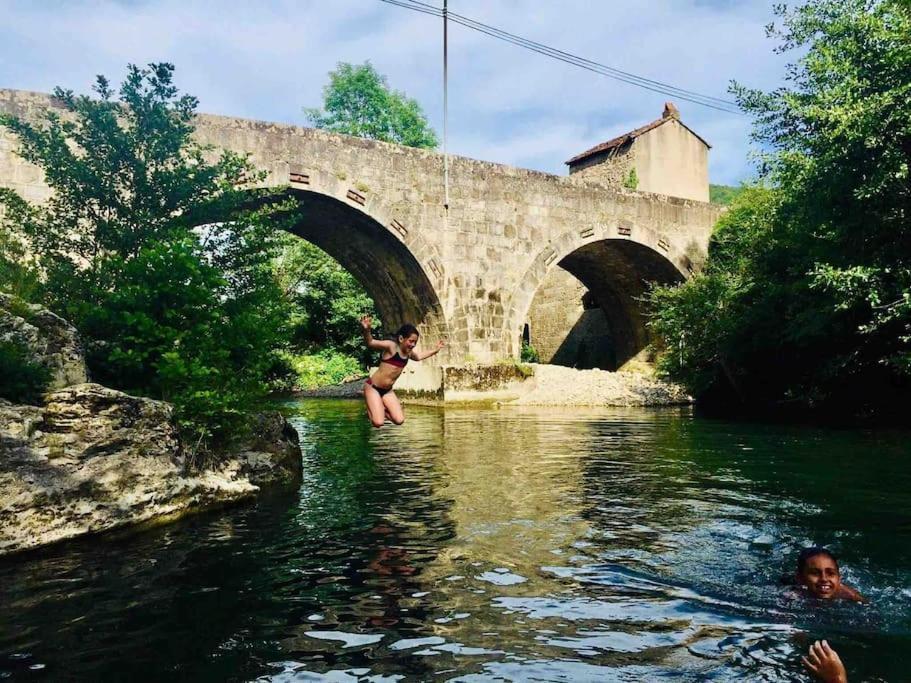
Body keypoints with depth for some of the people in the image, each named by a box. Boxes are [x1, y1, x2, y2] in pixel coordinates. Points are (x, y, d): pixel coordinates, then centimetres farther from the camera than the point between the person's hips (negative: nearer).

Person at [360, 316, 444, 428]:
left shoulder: (409, 352, 4)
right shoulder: (391, 346, -19)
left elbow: (418, 356, 29)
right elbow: (370, 343, -32)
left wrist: (436, 350, 28)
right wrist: (366, 330, -52)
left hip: (387, 390, 7)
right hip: (373, 387, -7)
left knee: (399, 420, -5)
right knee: (378, 423, -16)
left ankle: (379, 409, 22)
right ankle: (370, 409, 18)